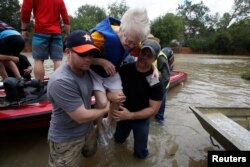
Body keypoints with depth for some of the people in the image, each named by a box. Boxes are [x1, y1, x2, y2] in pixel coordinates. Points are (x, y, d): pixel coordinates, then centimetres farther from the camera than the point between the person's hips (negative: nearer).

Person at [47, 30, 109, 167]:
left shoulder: (85, 69, -9)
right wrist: (105, 110, -13)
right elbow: (82, 117, -28)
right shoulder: (61, 81, -33)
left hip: (88, 129, 8)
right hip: (66, 139, -7)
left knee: (91, 152, 31)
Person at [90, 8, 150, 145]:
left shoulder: (132, 42, -17)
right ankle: (99, 129, 15)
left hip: (111, 73, 5)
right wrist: (103, 62, -37)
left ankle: (108, 122, 29)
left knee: (119, 98, -1)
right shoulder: (102, 36, -36)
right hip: (94, 72, -5)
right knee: (102, 102, -17)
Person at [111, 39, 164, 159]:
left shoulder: (156, 82, -25)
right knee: (118, 140, 28)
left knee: (140, 153, 12)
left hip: (141, 119, -2)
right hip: (123, 114, 3)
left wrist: (131, 115, -31)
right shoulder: (125, 69, -17)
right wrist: (109, 94, -31)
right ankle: (126, 131, 57)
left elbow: (153, 109, -21)